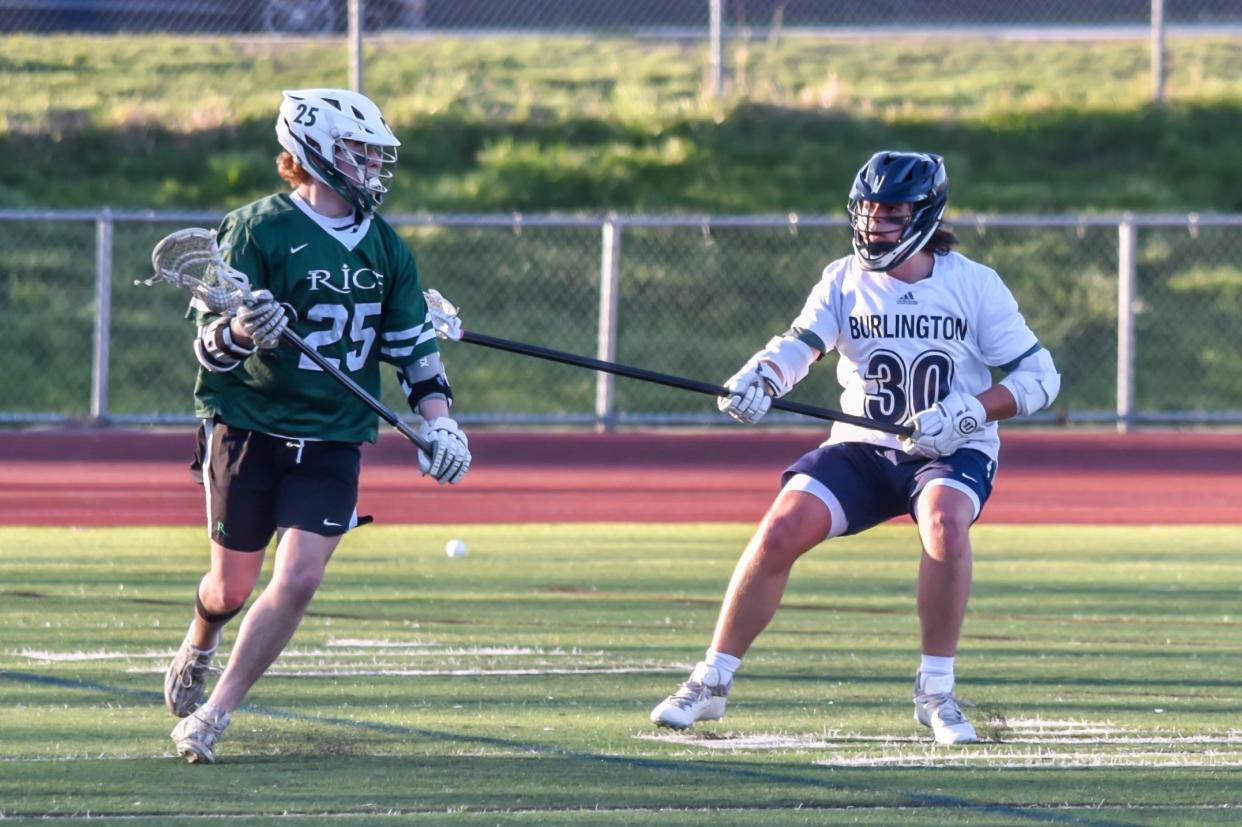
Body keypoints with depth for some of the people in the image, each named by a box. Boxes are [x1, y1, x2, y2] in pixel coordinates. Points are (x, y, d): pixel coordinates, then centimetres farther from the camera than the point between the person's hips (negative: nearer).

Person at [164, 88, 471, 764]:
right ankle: (197, 649, 42)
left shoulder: (384, 245, 6)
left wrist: (437, 421, 1)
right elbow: (209, 345, -13)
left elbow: (414, 341, 15)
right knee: (233, 587, 5)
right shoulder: (258, 228, -10)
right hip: (248, 428, -3)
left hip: (333, 439, 3)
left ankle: (212, 716, -2)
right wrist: (242, 331, -35)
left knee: (298, 579, -13)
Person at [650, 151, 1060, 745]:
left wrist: (968, 413, -22)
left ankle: (936, 691, -19)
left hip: (953, 452, -2)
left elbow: (1040, 376, -6)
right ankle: (711, 683, -5)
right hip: (862, 449, 2)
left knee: (945, 523, -35)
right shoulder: (845, 281, 0)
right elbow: (800, 343, -17)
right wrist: (758, 379, -40)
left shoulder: (974, 285, -6)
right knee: (781, 529, -20)